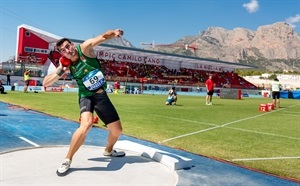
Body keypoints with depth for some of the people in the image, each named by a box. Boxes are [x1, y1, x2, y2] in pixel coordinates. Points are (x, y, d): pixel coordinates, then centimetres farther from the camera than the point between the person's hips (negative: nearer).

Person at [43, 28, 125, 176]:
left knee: (117, 130, 7)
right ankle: (67, 161, -14)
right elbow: (45, 83, -5)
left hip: (102, 96, 2)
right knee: (86, 124, -33)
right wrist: (60, 71, -20)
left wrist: (114, 33, -47)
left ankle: (108, 150, 42)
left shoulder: (85, 48, -12)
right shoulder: (67, 66, -7)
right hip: (86, 96, -2)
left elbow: (104, 36, -25)